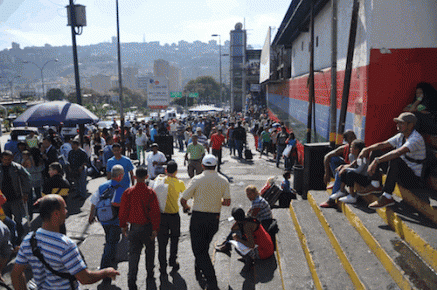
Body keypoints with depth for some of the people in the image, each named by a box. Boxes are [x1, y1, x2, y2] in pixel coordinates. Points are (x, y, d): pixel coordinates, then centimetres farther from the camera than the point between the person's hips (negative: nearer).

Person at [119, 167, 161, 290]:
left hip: (133, 228, 1)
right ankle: (150, 278, 28)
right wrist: (155, 229, -7)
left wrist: (123, 226, 12)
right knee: (150, 252, 18)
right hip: (147, 227, -1)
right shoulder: (150, 192, -13)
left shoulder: (128, 192, -7)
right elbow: (155, 212, -13)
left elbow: (123, 210, -1)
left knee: (133, 253, 10)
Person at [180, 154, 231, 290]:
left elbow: (183, 200, -9)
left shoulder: (197, 180, -10)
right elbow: (227, 202, -6)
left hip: (198, 218, -4)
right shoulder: (224, 181, -1)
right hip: (214, 219, 4)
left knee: (199, 250, 4)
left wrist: (186, 207, 13)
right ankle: (199, 275, 37)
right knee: (204, 247, 23)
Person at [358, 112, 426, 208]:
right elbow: (383, 145, 5)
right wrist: (367, 149, -13)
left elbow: (398, 153, -39)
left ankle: (387, 197, -34)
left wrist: (377, 161, -47)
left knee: (395, 160, -39)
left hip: (414, 179, -9)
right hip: (402, 173, 9)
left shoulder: (416, 139, -22)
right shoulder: (400, 136, 5)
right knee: (375, 152, 5)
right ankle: (375, 185, -3)